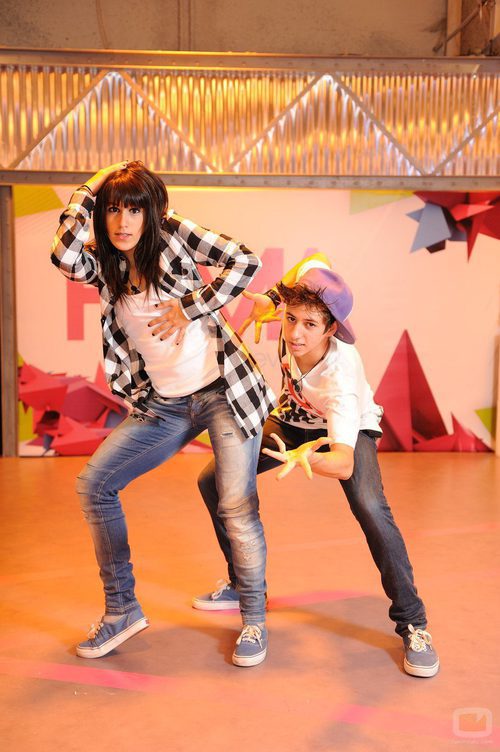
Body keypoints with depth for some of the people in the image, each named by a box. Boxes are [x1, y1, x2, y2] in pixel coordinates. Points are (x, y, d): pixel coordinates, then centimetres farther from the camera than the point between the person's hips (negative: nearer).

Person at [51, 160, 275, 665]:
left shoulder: (173, 233, -3)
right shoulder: (103, 264, 5)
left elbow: (245, 262, -11)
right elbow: (64, 256, -18)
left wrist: (189, 308, -15)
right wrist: (89, 189, -7)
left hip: (224, 390, -4)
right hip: (162, 404, 5)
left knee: (236, 507, -8)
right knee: (93, 484, -1)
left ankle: (253, 620, 16)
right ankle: (122, 610, 16)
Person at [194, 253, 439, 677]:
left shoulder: (339, 376, -41)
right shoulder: (297, 305, -30)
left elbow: (343, 463, -47)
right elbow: (317, 261, -10)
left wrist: (305, 457, -67)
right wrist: (272, 297, -12)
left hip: (349, 429, -6)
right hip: (295, 419, 6)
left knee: (370, 508, -34)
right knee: (213, 482, -3)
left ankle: (412, 623, -13)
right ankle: (244, 585, 14)